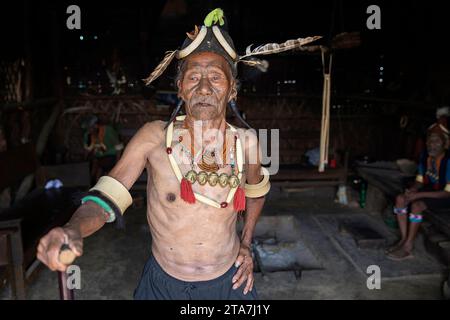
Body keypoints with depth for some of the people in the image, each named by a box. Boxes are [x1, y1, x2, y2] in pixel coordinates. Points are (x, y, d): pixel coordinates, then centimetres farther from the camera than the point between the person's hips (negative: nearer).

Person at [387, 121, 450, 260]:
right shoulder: (425, 156, -5)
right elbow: (419, 180, 4)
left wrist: (419, 194, -28)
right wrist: (412, 190, -18)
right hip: (430, 189, 7)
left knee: (416, 205, -29)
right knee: (400, 199, -12)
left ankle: (408, 247, -18)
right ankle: (404, 239, -9)